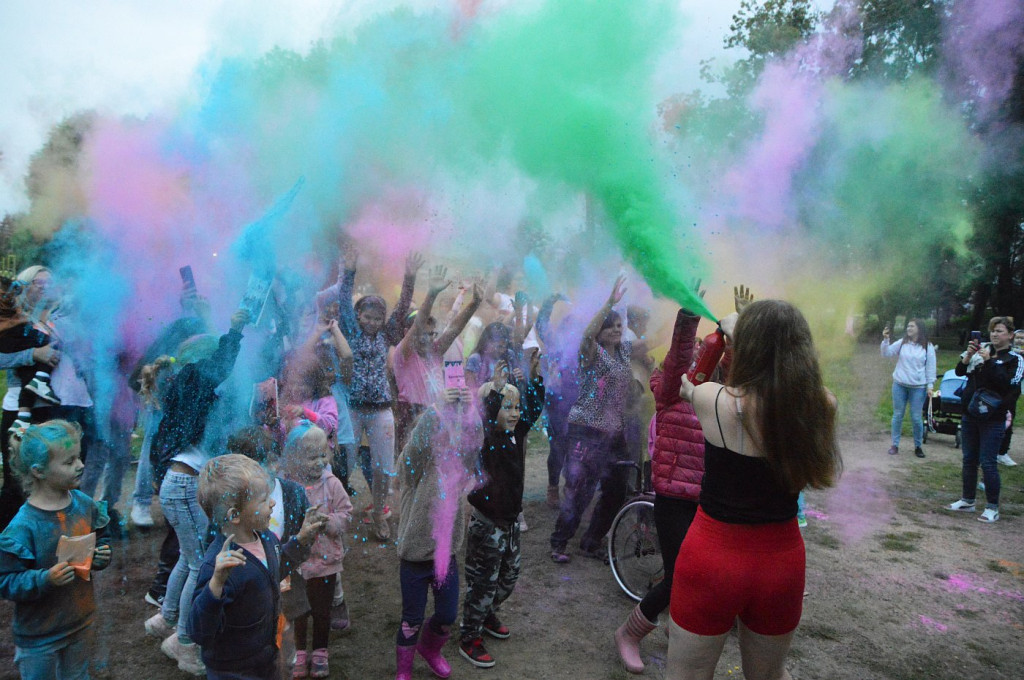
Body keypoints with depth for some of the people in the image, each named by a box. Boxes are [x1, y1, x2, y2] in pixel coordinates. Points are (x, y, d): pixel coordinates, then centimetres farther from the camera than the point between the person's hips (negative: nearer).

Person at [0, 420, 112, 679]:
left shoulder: (85, 505, -7)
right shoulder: (23, 526, -23)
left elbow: (100, 540, 9)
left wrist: (101, 556, -11)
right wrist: (46, 579, -32)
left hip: (81, 622, 5)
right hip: (38, 633, -5)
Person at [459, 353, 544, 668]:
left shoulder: (516, 433, 1)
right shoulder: (482, 439, -19)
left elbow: (535, 407, 3)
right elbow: (481, 421, -40)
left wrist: (534, 375, -9)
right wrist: (495, 389, -47)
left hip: (511, 521, 8)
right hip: (486, 524, -8)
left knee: (509, 577, 23)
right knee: (483, 583, 5)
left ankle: (486, 615, 47)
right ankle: (469, 638, 23)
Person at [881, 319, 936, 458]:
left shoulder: (928, 347, -1)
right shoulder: (902, 343, 2)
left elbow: (930, 368, 1)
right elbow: (886, 353, -2)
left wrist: (930, 386, -3)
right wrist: (885, 340, -17)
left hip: (918, 387, -2)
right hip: (899, 385, 2)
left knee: (916, 418, 2)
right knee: (898, 415, 7)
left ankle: (918, 446, 18)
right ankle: (895, 445, 16)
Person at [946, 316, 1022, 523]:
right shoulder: (981, 353, 9)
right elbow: (960, 371, 0)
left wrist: (989, 362, -23)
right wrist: (969, 355, -15)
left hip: (993, 419, -5)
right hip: (970, 415, 5)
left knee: (988, 463, -4)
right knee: (969, 460, 12)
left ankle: (992, 508, 7)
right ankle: (967, 501, 24)